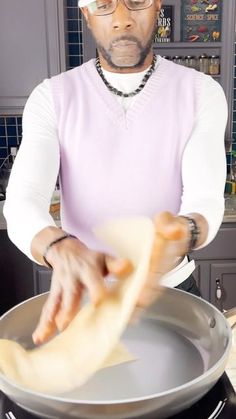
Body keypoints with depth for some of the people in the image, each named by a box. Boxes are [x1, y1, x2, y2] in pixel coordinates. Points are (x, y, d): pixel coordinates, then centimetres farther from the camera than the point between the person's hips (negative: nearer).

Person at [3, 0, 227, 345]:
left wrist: (181, 233, -43)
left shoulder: (202, 92, -9)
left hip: (172, 289, 1)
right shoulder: (52, 97, -9)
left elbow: (206, 200, -19)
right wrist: (62, 250, -43)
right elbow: (22, 204, -20)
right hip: (84, 294, 0)